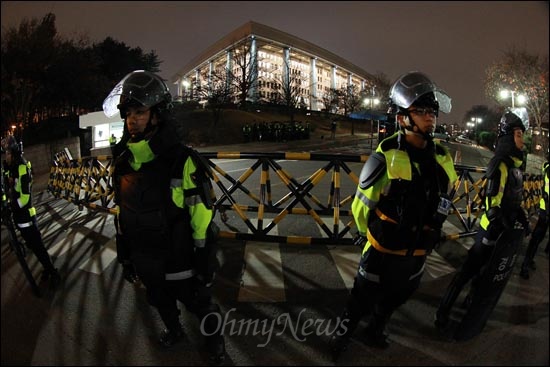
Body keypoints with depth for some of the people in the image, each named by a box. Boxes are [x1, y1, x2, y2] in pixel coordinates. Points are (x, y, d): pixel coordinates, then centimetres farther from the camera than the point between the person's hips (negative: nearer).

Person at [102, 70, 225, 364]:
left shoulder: (182, 162, -25)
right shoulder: (124, 162, -5)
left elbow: (203, 225, -22)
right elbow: (123, 216, 7)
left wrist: (205, 273, -17)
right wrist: (124, 257, 13)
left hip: (180, 264, -6)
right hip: (145, 263, 6)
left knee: (200, 305, 17)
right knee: (161, 303, 29)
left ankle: (214, 339, 47)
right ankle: (174, 331, 58)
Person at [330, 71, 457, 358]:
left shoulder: (442, 159, -6)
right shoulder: (386, 158, -23)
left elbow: (440, 203, 10)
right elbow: (361, 204, -12)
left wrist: (425, 237, 16)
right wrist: (369, 234, 2)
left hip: (418, 253, 6)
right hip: (382, 251, -5)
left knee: (395, 298, 26)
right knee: (362, 299, 14)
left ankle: (376, 331, 53)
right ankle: (344, 332, 41)